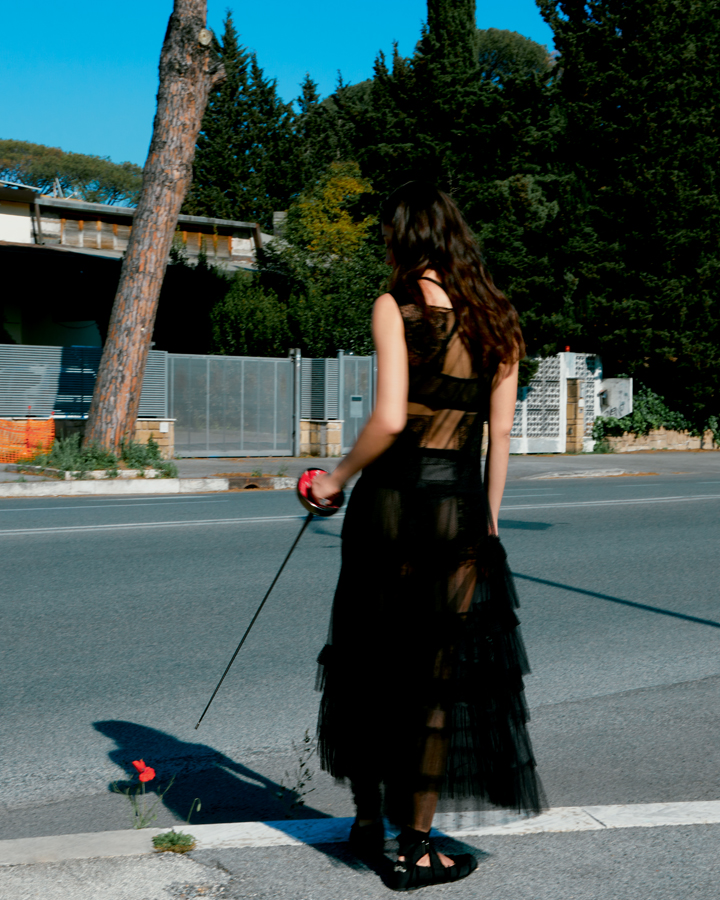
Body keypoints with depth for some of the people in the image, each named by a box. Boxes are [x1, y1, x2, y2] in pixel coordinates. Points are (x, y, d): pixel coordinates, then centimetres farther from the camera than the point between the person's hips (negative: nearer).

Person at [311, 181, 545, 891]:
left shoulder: (397, 305, -6)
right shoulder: (496, 320, 8)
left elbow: (389, 420, -16)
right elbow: (500, 433, 8)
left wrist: (338, 475, -1)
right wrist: (488, 519, 15)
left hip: (392, 498, -2)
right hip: (460, 509, 3)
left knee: (370, 663, 15)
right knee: (439, 674, 9)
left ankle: (369, 821, 29)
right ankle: (415, 847, 16)